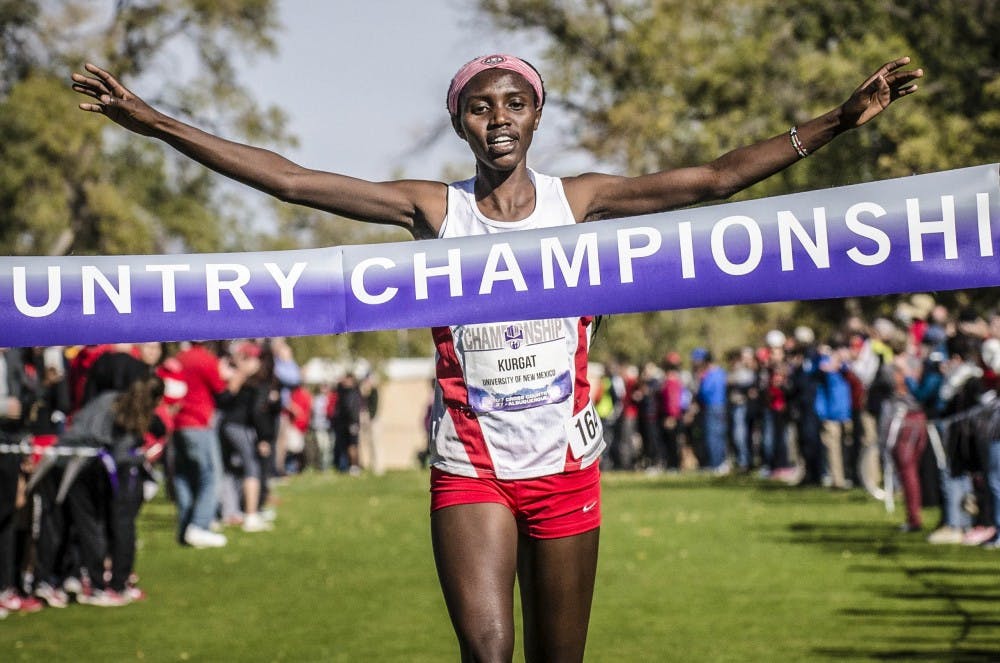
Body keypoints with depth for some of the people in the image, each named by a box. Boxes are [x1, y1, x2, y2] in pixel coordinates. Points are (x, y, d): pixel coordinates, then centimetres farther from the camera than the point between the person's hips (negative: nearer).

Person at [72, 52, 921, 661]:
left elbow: (713, 179, -3)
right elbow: (288, 179, -4)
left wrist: (837, 122, -11)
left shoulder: (578, 199, 1)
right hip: (470, 471, -1)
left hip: (565, 467, 1)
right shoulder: (434, 208, 0)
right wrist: (151, 122, -9)